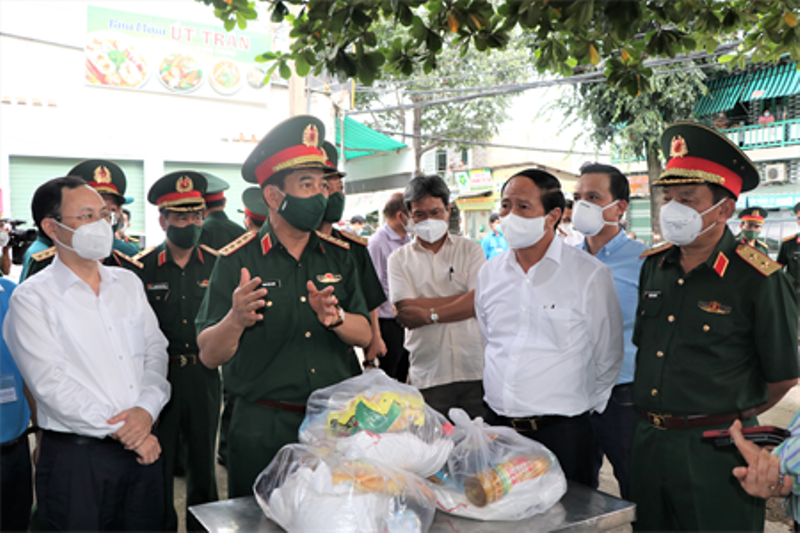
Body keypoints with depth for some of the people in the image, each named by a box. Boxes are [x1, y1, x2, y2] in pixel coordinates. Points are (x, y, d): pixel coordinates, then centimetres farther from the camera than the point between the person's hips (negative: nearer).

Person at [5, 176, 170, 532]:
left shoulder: (128, 283, 10)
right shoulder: (32, 298, -6)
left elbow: (155, 350, 6)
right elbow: (51, 384, -13)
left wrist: (147, 409, -11)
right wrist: (119, 431, -14)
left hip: (144, 448, 5)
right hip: (76, 459, -4)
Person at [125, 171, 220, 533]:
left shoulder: (217, 264, 2)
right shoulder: (142, 268, -2)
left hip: (204, 377, 2)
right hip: (159, 376, -1)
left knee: (203, 459, 15)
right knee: (159, 462, 10)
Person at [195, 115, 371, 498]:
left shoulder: (339, 257, 5)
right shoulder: (237, 261, -7)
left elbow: (364, 335, 4)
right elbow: (209, 355, -10)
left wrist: (335, 318, -16)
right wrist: (236, 320, -30)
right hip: (263, 429, -3)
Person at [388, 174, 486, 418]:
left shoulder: (470, 249, 7)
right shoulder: (399, 258, 6)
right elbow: (406, 308, -8)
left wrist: (429, 314, -12)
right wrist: (465, 298, -9)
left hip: (475, 371, 1)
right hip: (428, 376, 0)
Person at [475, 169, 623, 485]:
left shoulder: (590, 275, -7)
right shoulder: (489, 273, 8)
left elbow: (607, 359, 2)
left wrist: (583, 408, 7)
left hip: (561, 433, -4)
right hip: (497, 425, 4)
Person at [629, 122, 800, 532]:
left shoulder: (757, 279, -13)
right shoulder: (652, 266, 3)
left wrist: (735, 418, 7)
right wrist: (657, 418, 15)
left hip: (715, 452, -5)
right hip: (647, 442, 5)